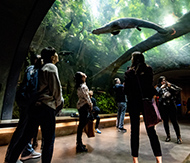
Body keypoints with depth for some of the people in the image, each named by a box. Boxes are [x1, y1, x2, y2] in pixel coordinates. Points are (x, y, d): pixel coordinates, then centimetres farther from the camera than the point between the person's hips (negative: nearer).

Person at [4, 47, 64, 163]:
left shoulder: (42, 68, 20)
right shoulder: (52, 67, -6)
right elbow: (56, 89, -11)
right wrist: (59, 103, 5)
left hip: (36, 106, 9)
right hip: (46, 107, -9)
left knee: (26, 137, 16)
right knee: (49, 140, 1)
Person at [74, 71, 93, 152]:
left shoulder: (79, 86, 11)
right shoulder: (83, 86, -18)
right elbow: (86, 97, -13)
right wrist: (90, 105, -3)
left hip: (80, 106, 10)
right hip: (84, 106, -10)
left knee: (81, 124, 16)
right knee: (82, 125, -5)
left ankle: (79, 143, 28)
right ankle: (79, 146, 4)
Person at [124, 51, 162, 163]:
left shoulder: (129, 72, -5)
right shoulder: (149, 70, 2)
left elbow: (126, 90, -5)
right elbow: (151, 86, 4)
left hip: (134, 103, -2)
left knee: (135, 131, 7)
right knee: (151, 130, 11)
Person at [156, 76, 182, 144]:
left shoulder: (169, 87, 8)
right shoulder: (158, 88, 7)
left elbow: (179, 89, -1)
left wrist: (171, 85, -7)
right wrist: (161, 87, -11)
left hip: (171, 106, 0)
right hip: (163, 107, 1)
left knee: (174, 121, -2)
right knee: (165, 122, 8)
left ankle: (179, 137, 9)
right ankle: (168, 136, 21)